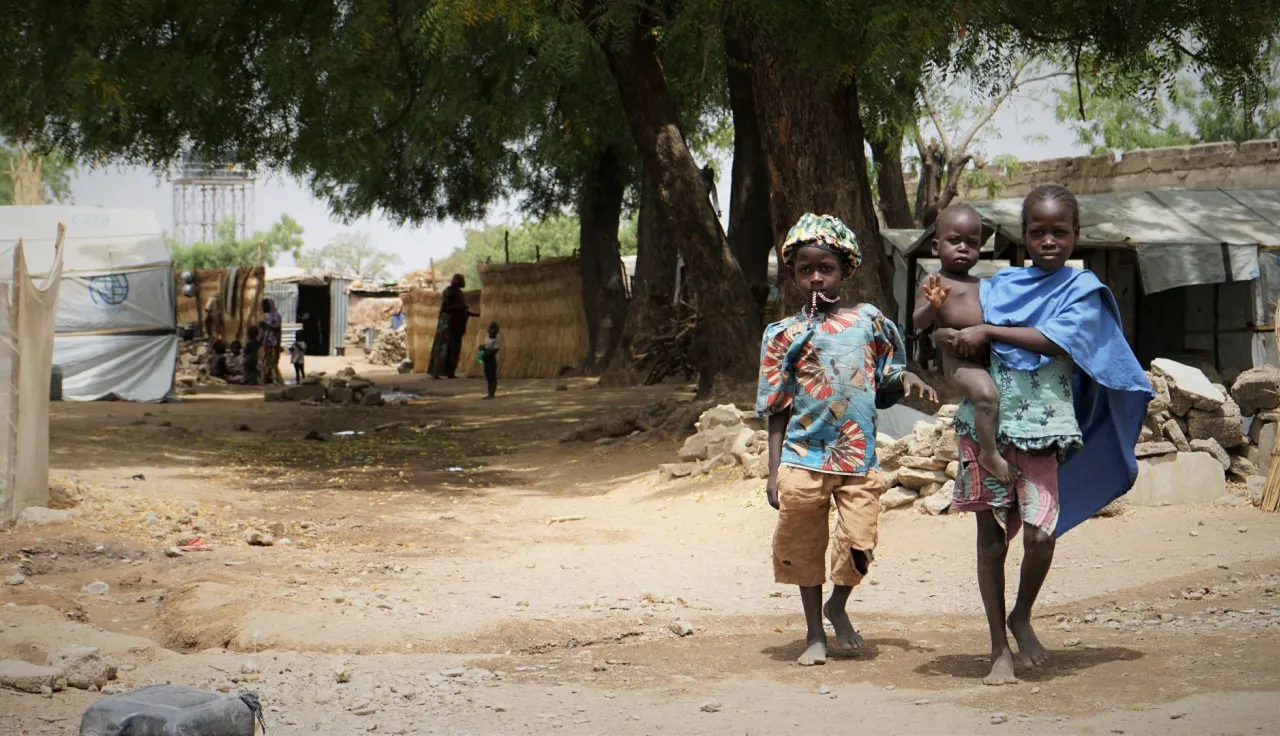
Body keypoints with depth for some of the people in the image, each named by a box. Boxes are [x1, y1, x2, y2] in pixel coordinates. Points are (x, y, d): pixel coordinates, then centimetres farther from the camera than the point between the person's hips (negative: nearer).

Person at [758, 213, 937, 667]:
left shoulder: (869, 321, 7)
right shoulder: (785, 334, 2)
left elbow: (887, 377, 18)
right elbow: (776, 410, 3)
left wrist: (906, 379, -5)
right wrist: (774, 470, -1)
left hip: (859, 457, 0)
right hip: (805, 457, 0)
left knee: (859, 544, -7)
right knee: (804, 545, 7)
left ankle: (838, 606, 24)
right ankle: (815, 634, 25)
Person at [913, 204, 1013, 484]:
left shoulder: (982, 285, 22)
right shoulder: (936, 283, 0)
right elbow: (918, 322, -11)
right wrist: (932, 306, -29)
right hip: (959, 358, -8)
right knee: (987, 394, -31)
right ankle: (989, 453, -19)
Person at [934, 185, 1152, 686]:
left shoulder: (1083, 288, 3)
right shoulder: (999, 285, 12)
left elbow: (1054, 339, -13)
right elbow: (946, 328, 14)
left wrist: (988, 331, -13)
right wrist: (952, 338, -9)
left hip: (1041, 424, -3)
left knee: (1039, 531, -16)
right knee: (991, 535, 4)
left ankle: (1021, 616, 12)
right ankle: (999, 648, 14)